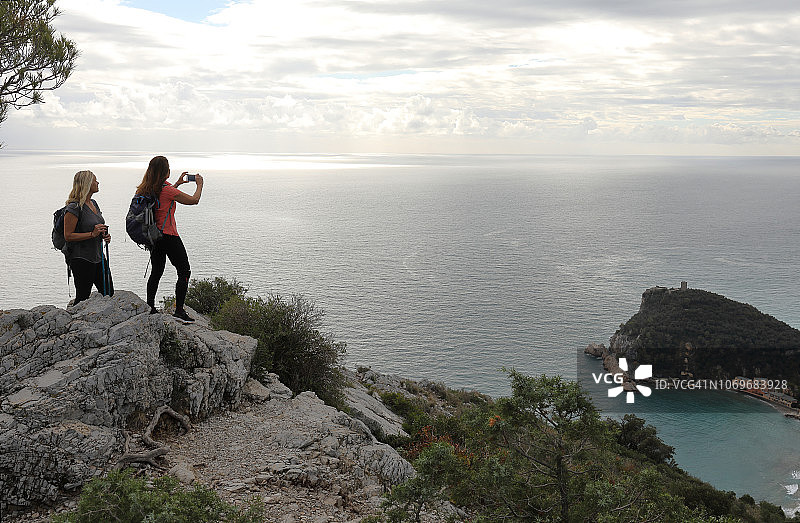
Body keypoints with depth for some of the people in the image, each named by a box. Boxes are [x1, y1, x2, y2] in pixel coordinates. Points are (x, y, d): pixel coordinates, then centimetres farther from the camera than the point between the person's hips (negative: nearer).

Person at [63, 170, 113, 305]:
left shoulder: (93, 203, 13)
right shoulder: (74, 207, -14)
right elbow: (68, 236, -16)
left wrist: (104, 235, 6)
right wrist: (92, 234, -22)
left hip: (98, 257, 9)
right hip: (81, 259, -8)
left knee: (109, 294, 10)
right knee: (83, 298, -2)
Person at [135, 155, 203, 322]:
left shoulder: (146, 190, 4)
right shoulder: (168, 190, -18)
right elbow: (194, 200, -10)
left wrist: (177, 184, 33)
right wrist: (199, 184, 7)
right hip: (169, 237, -8)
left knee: (156, 272, 18)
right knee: (184, 272, 2)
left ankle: (150, 308, 21)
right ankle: (179, 310, -1)